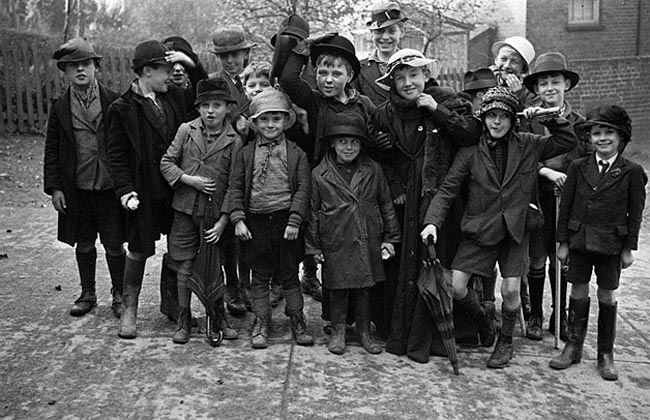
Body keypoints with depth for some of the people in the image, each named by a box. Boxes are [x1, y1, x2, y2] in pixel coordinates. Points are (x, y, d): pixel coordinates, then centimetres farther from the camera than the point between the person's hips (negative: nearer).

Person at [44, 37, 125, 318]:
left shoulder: (115, 101, -2)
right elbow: (52, 150, 6)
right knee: (84, 244, 14)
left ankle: (118, 296, 22)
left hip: (110, 186, -2)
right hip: (77, 188, 2)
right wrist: (54, 187, -1)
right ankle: (88, 294, 30)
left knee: (114, 245, 5)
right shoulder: (60, 107, 4)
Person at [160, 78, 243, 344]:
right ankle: (184, 320, 20)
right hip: (185, 209, 1)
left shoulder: (234, 141, -3)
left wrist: (223, 220, -8)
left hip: (215, 213, -1)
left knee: (214, 267, 6)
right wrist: (190, 179, -11)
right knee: (185, 266, 6)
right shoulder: (186, 131, 2)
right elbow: (166, 162, 5)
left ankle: (219, 318, 24)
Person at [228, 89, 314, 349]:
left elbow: (303, 188, -3)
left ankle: (297, 320, 22)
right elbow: (236, 187, 4)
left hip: (286, 220, -1)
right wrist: (238, 219, -7)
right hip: (256, 221, 1)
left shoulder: (296, 154, 2)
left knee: (289, 274, 9)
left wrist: (294, 220, -12)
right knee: (260, 275, 9)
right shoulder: (246, 153, 6)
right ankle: (261, 322, 20)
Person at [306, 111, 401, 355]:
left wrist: (390, 238, 7)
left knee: (365, 288, 10)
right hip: (336, 242, -1)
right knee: (338, 288, 8)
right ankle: (338, 332, 24)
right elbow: (313, 212, 2)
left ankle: (364, 332, 26)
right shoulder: (319, 174, -3)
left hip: (368, 241, 2)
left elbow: (386, 205, 8)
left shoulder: (373, 170, 1)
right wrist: (313, 246, 2)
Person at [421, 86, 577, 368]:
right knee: (455, 286, -7)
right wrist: (432, 222, -20)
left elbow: (568, 141, 7)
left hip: (515, 229, 0)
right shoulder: (470, 151, -3)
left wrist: (549, 118, -6)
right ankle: (482, 321, 26)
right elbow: (447, 189, -7)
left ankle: (506, 341, 26)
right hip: (480, 229, 0)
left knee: (510, 290, -3)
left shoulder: (528, 145, 3)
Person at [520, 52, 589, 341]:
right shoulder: (528, 119, -3)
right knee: (537, 260, 4)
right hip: (538, 197, -2)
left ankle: (559, 317, 25)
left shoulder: (579, 122, 4)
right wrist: (549, 172, -21)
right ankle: (535, 316, 21)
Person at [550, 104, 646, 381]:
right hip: (579, 240, 2)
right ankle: (573, 347, 22)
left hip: (611, 243, -1)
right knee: (578, 291, 8)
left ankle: (606, 353, 21)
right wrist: (562, 242, 1)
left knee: (607, 295, 7)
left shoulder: (631, 172, -4)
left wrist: (629, 248, -3)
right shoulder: (578, 167, 1)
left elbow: (635, 213, -1)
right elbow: (565, 205, 3)